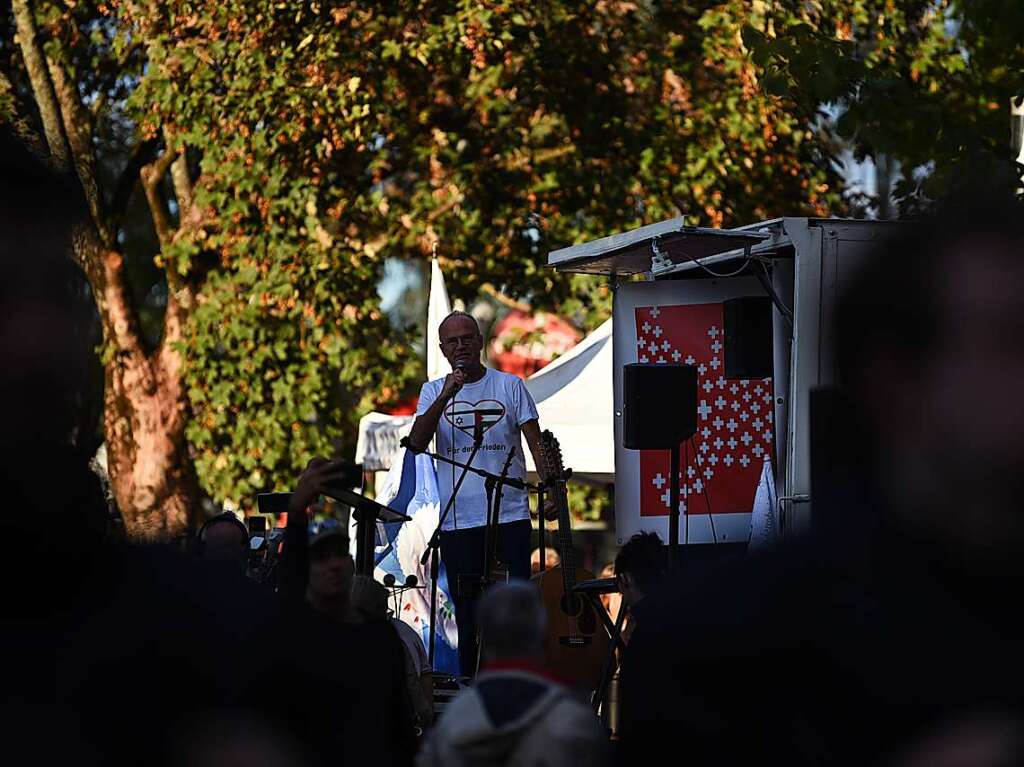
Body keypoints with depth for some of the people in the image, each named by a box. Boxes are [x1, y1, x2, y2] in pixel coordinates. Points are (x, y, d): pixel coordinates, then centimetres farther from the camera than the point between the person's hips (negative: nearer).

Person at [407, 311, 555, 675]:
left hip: (510, 517, -1)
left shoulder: (510, 386, 6)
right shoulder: (433, 392, 8)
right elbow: (417, 443, -7)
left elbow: (536, 443, 4)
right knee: (468, 614, 6)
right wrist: (446, 396, -17)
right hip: (458, 521, 1)